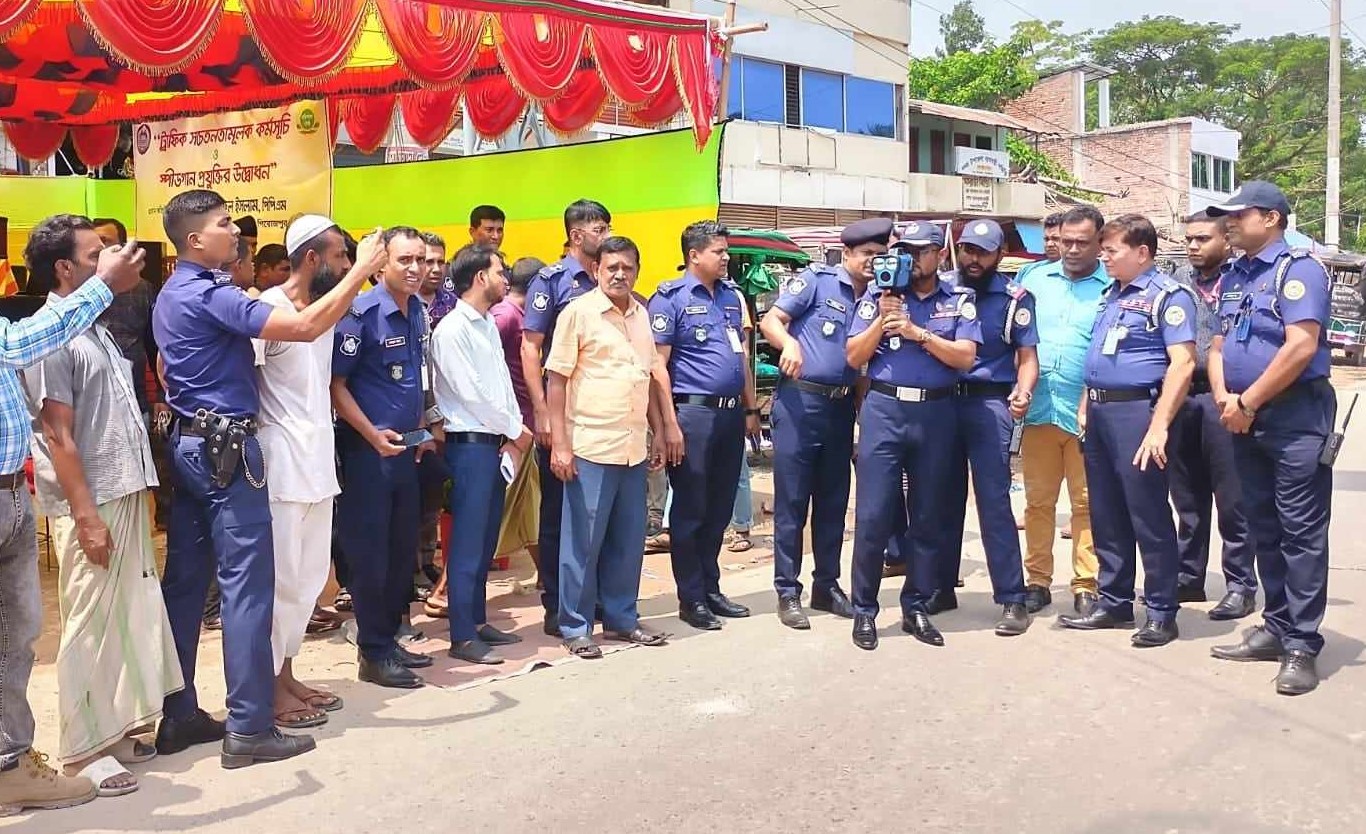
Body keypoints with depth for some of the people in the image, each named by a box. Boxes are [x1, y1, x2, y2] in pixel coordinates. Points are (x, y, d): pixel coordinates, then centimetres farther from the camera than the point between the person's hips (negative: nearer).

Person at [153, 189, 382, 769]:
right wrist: (362, 268, -19)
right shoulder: (209, 294, -16)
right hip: (225, 447, -10)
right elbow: (306, 327, -25)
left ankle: (178, 715, 17)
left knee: (186, 579, 10)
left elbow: (165, 371, 26)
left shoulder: (172, 295, 16)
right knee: (247, 582, -7)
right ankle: (249, 729, -3)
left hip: (189, 443, 10)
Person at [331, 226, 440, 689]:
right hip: (367, 449, -8)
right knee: (369, 553, 0)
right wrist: (373, 435, -19)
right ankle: (373, 653, 11)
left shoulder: (417, 312, 8)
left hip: (406, 448, 8)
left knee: (403, 549, 14)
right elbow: (336, 383, -14)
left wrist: (422, 430, 13)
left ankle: (389, 639, 27)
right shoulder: (362, 313, -14)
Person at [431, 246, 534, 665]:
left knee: (486, 539, 13)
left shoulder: (489, 324, 15)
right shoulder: (452, 330, -12)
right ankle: (462, 636, 2)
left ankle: (478, 621, 23)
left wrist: (513, 435, 0)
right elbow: (471, 394, -15)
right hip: (470, 444, -8)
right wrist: (515, 430, -6)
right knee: (467, 541, -4)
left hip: (497, 442, 8)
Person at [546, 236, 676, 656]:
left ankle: (621, 617, 26)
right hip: (590, 447, -6)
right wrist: (559, 443, -14)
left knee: (629, 540, 13)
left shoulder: (641, 314, 12)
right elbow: (556, 380, -8)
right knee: (583, 542, 2)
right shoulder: (578, 312, -6)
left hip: (634, 448, 6)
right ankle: (575, 626, 13)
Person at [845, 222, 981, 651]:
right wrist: (883, 318, -9)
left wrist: (916, 332, -11)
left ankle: (916, 608, 19)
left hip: (936, 413, 1)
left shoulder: (959, 300, 8)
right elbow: (854, 358, 3)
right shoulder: (877, 296, 7)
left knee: (928, 516, 7)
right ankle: (864, 611, 7)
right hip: (883, 409, -1)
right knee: (873, 514, -3)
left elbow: (965, 357, -4)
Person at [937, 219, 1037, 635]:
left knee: (993, 500, -7)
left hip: (988, 403, -3)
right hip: (942, 401, 3)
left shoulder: (1015, 299, 3)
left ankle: (1012, 599, -2)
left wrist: (1023, 392, -19)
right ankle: (942, 587, 21)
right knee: (945, 499, 10)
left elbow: (1027, 356, 0)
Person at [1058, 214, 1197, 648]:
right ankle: (1114, 603, 23)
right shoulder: (1112, 294, 18)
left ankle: (1162, 613, 7)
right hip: (1099, 412, 8)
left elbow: (1182, 364, -17)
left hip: (1136, 410, -8)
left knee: (1149, 518, -2)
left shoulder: (1168, 295, -8)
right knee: (1106, 516, 13)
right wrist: (1086, 407, 16)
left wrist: (1159, 426, -23)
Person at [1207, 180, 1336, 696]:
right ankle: (1277, 628, 22)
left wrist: (1248, 402, -15)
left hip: (1295, 416, -8)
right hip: (1245, 419, 8)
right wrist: (1223, 398, -4)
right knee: (1264, 529, 13)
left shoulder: (1298, 269, -9)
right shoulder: (1232, 278, 16)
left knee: (1301, 532, -5)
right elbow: (1219, 346, 15)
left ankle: (1302, 645, -2)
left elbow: (1301, 346, -20)